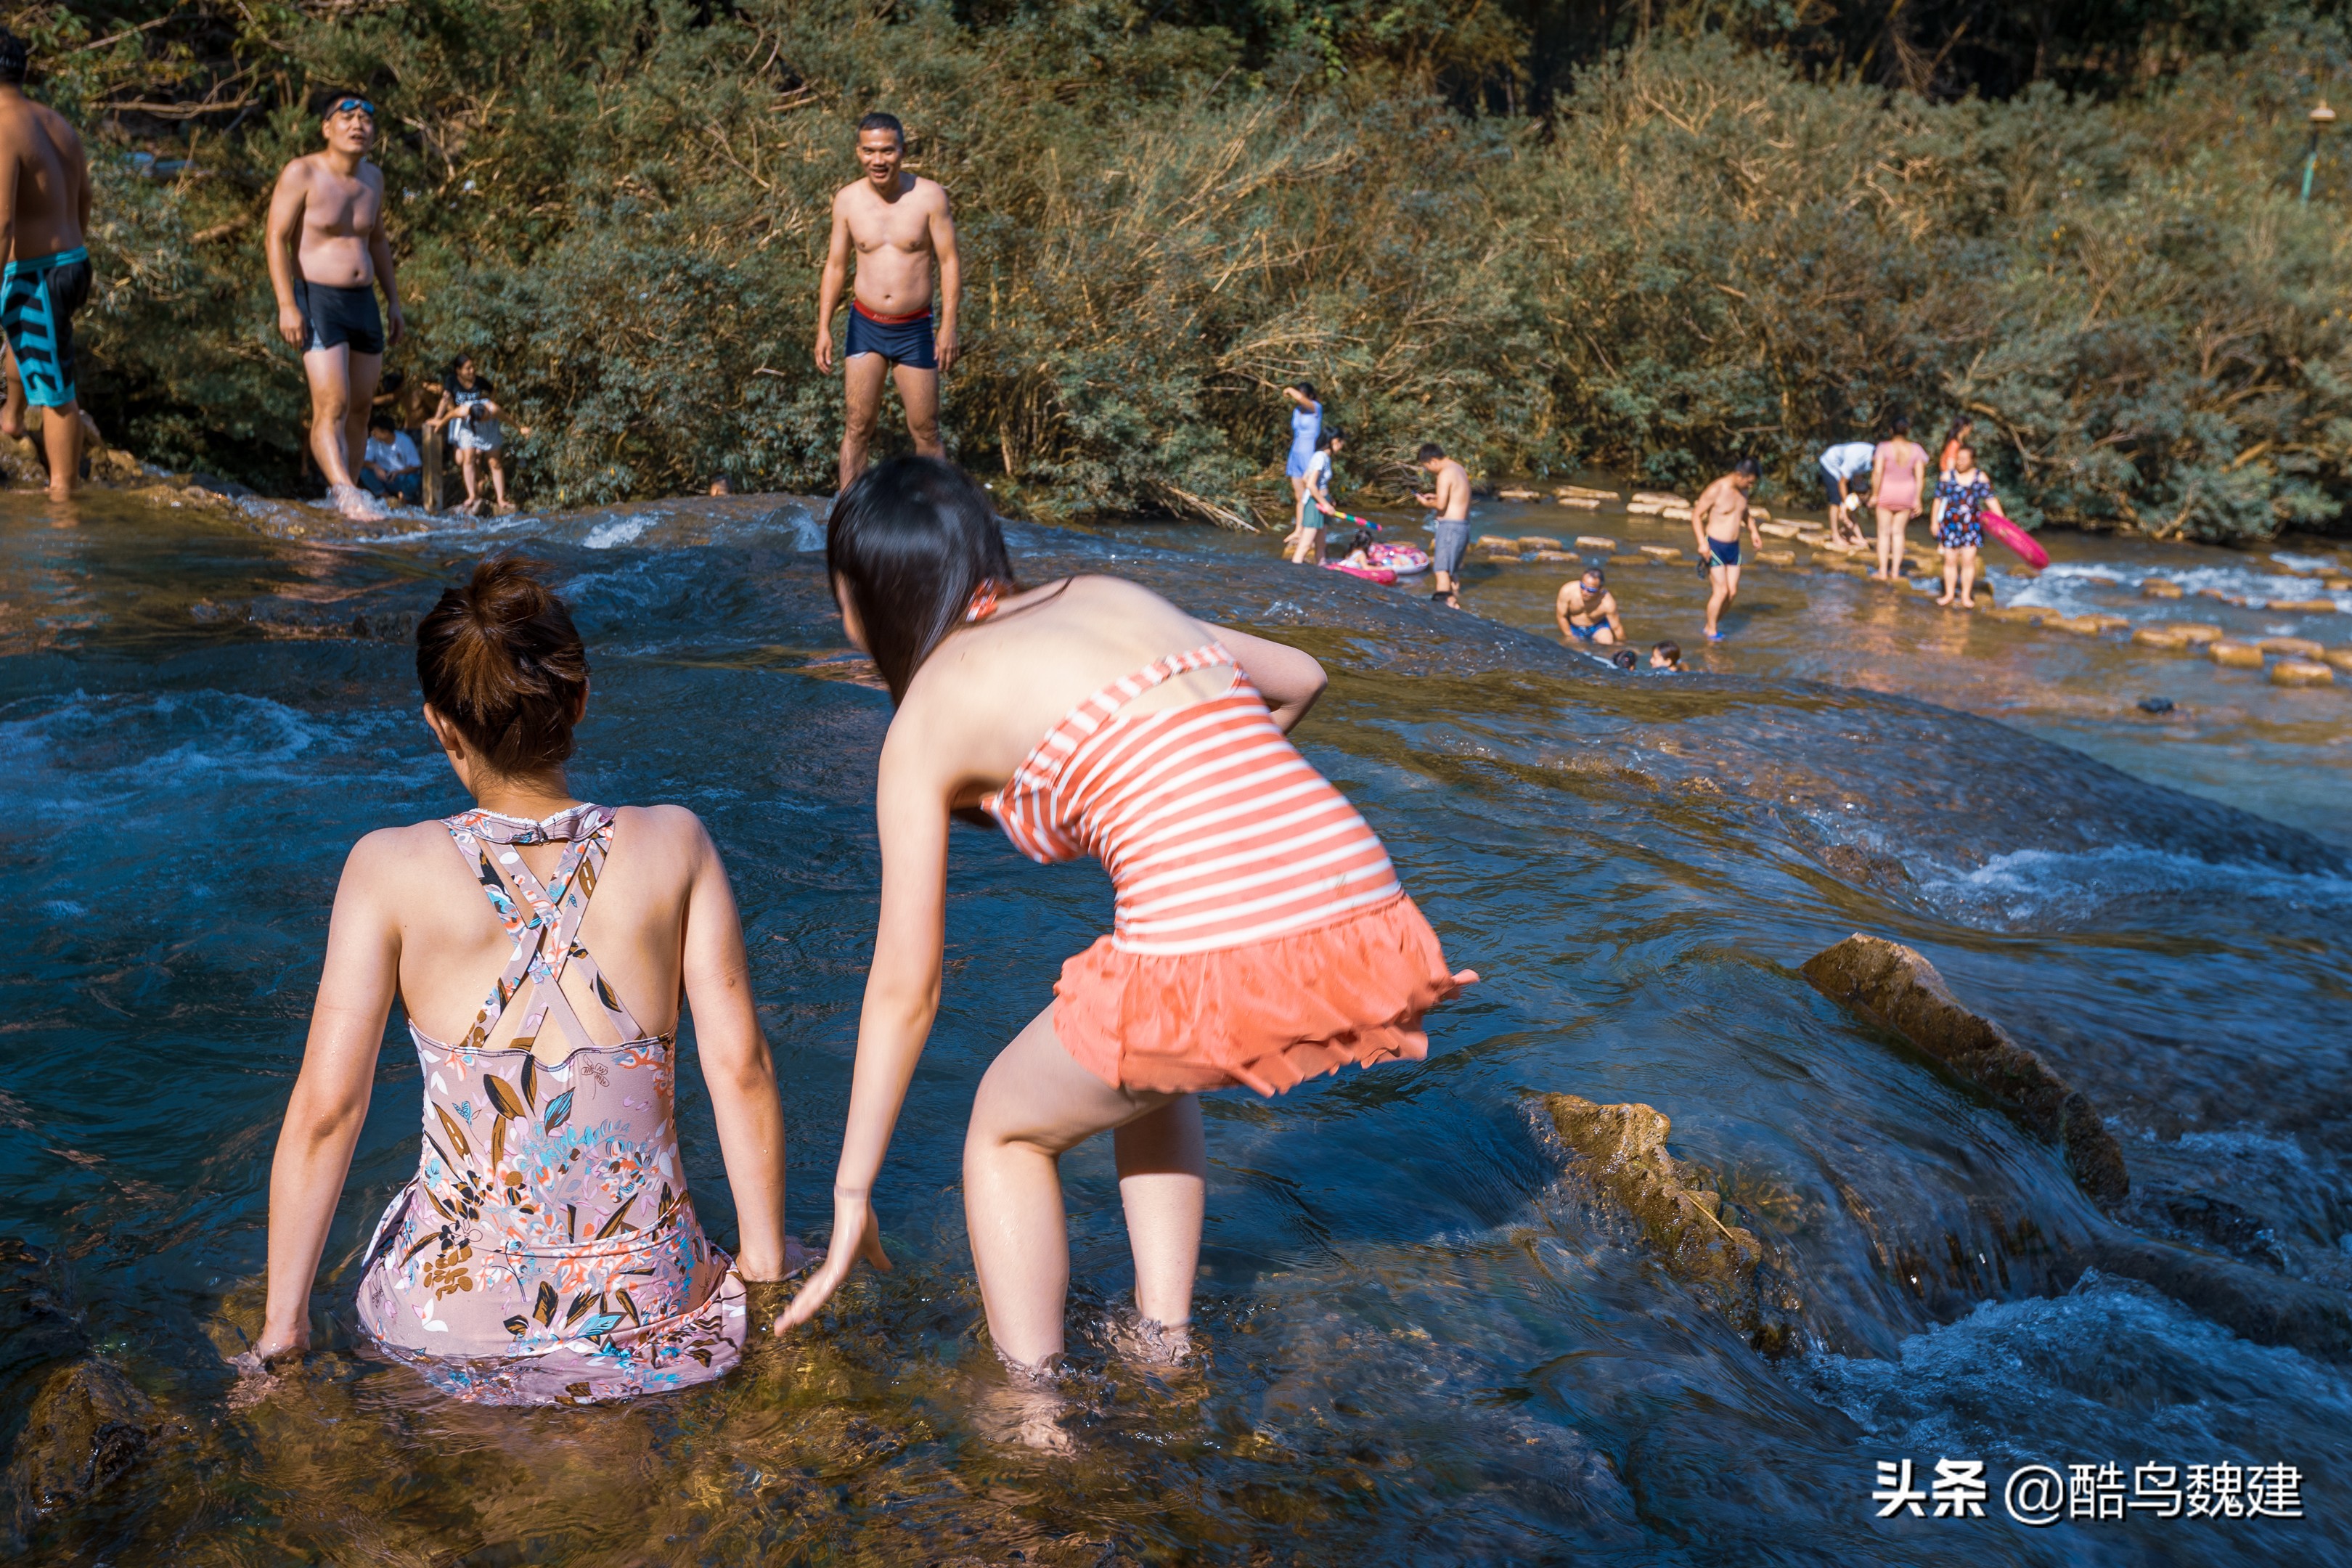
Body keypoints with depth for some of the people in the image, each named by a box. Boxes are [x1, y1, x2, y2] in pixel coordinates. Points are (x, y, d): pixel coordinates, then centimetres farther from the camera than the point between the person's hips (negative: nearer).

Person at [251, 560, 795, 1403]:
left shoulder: (390, 868, -10)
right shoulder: (673, 844, -8)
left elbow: (324, 1107, -11)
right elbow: (740, 1067, -9)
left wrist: (281, 1326, 1)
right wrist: (764, 1262, 4)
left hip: (450, 1322, 1)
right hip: (651, 1313, 0)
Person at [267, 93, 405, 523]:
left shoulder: (373, 178, 11)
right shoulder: (302, 173, -8)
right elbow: (277, 238, -12)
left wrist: (393, 300, 17)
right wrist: (286, 305, -21)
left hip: (363, 303, 7)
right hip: (317, 302, -7)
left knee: (360, 408, 7)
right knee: (331, 406, -18)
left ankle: (342, 497, 16)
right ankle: (346, 493, -30)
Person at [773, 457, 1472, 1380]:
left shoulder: (929, 713, 9)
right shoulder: (1112, 596, 23)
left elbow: (905, 988, 10)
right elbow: (1299, 679, 36)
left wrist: (852, 1195, 18)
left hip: (1216, 973, -6)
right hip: (1376, 947, 7)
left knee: (1007, 1128, 23)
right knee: (1146, 1067, 36)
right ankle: (1165, 1348, 38)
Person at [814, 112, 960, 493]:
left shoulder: (929, 196, -8)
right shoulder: (847, 200, -1)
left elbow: (949, 262, -5)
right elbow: (835, 266, 6)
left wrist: (948, 325, -12)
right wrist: (823, 328, 1)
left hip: (915, 329, -2)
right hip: (865, 326, 2)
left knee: (926, 431, 5)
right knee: (858, 426, 1)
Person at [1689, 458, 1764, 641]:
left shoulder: (1743, 489, 3)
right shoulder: (1716, 490, -19)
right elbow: (1696, 515, -16)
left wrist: (1753, 531, 11)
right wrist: (1702, 542, -25)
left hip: (1733, 546, 7)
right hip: (1714, 546, -7)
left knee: (1733, 592, 6)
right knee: (1721, 592, -8)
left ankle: (1711, 625, 23)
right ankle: (1712, 632, 8)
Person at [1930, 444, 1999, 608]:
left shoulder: (1980, 479, -1)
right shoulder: (1947, 477, -2)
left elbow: (1991, 501, -3)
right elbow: (1938, 500, 4)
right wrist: (1935, 522, 4)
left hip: (1971, 525, 0)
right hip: (1950, 525, 0)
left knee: (1968, 560, -1)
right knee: (1950, 560, 7)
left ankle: (1966, 596, 9)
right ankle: (1950, 594, 19)